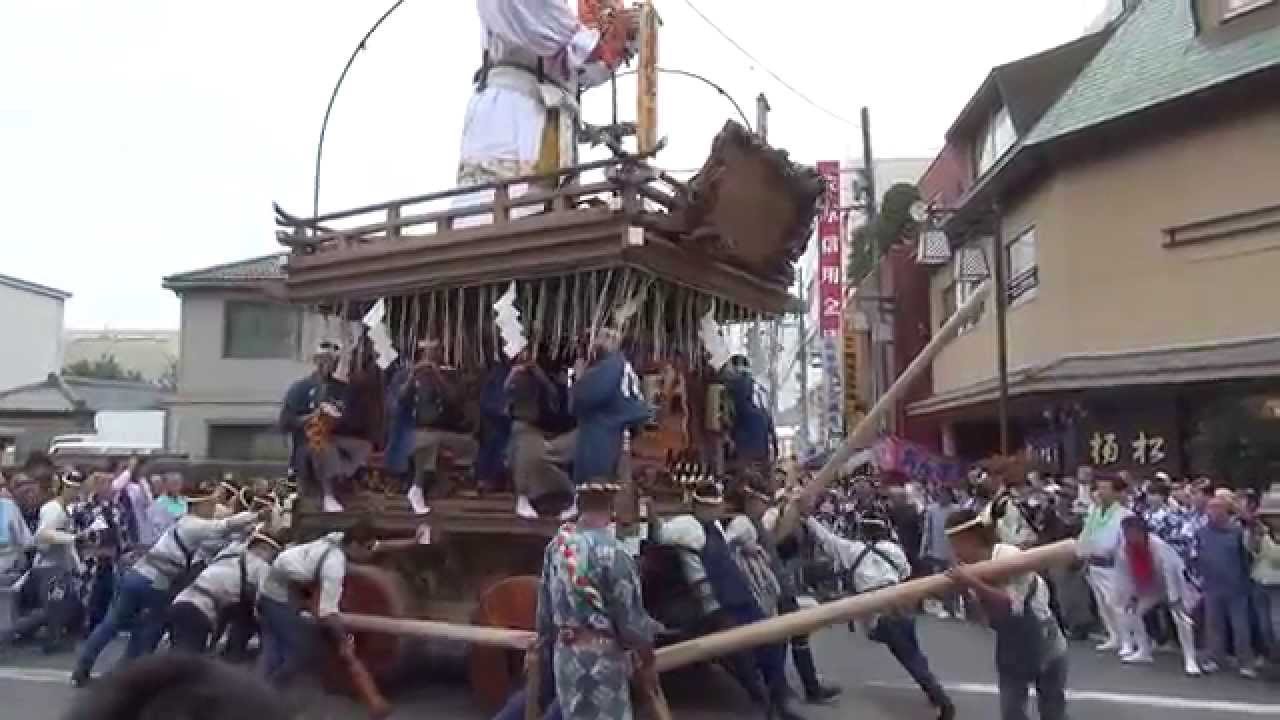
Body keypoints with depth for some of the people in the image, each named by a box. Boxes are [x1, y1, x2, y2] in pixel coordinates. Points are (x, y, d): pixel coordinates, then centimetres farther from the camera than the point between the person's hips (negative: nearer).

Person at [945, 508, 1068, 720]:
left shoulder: (1008, 555, -26)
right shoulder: (968, 567, -6)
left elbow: (1011, 605, -35)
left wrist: (974, 584, -41)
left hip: (1042, 640, -5)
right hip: (1010, 644, 5)